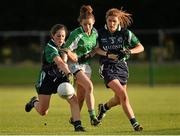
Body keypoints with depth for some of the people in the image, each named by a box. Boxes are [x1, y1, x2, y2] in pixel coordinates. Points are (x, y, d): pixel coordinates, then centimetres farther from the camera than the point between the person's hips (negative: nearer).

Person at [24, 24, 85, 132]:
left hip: (61, 78, 6)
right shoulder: (50, 48, -24)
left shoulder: (63, 45, 0)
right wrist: (69, 73, -56)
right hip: (47, 79, -6)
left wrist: (68, 52, -1)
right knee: (43, 112, 4)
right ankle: (34, 102, 38)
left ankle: (77, 125, -18)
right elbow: (59, 62, -43)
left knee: (74, 100, -18)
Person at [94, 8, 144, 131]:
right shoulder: (100, 33, -6)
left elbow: (140, 47, -2)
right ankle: (134, 123, -17)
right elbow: (96, 48, 4)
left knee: (118, 100, 12)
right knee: (123, 94, -20)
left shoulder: (126, 33, -5)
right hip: (107, 67, -3)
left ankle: (104, 107, 46)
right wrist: (107, 54, -14)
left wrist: (128, 52, -20)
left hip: (122, 66, 3)